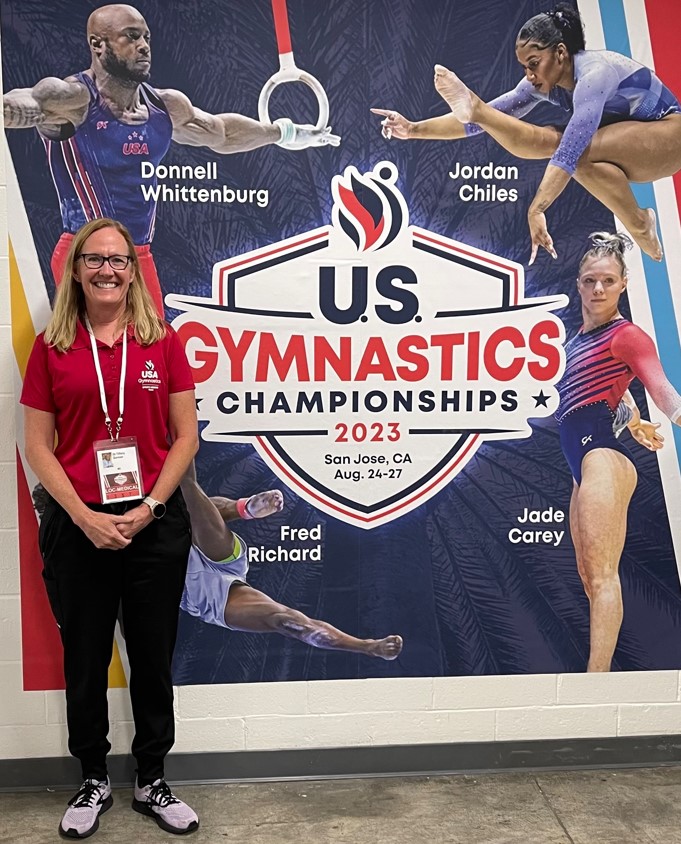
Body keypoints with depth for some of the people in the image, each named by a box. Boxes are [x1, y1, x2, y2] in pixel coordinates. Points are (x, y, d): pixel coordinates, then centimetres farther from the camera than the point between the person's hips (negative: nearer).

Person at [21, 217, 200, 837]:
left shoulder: (163, 343, 1)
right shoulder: (52, 347, 2)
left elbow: (186, 437, 0)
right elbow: (38, 445, 0)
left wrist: (147, 509, -10)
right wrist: (84, 516, -11)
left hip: (155, 524, 0)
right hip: (77, 525, 0)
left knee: (154, 657, 11)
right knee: (85, 660, 13)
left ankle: (152, 783, 30)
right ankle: (94, 781, 34)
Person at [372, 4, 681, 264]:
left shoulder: (594, 72, -30)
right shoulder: (544, 82, -7)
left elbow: (570, 152, -42)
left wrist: (536, 210, -49)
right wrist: (415, 129, -15)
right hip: (623, 141, 7)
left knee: (581, 152, -35)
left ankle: (640, 226, -23)